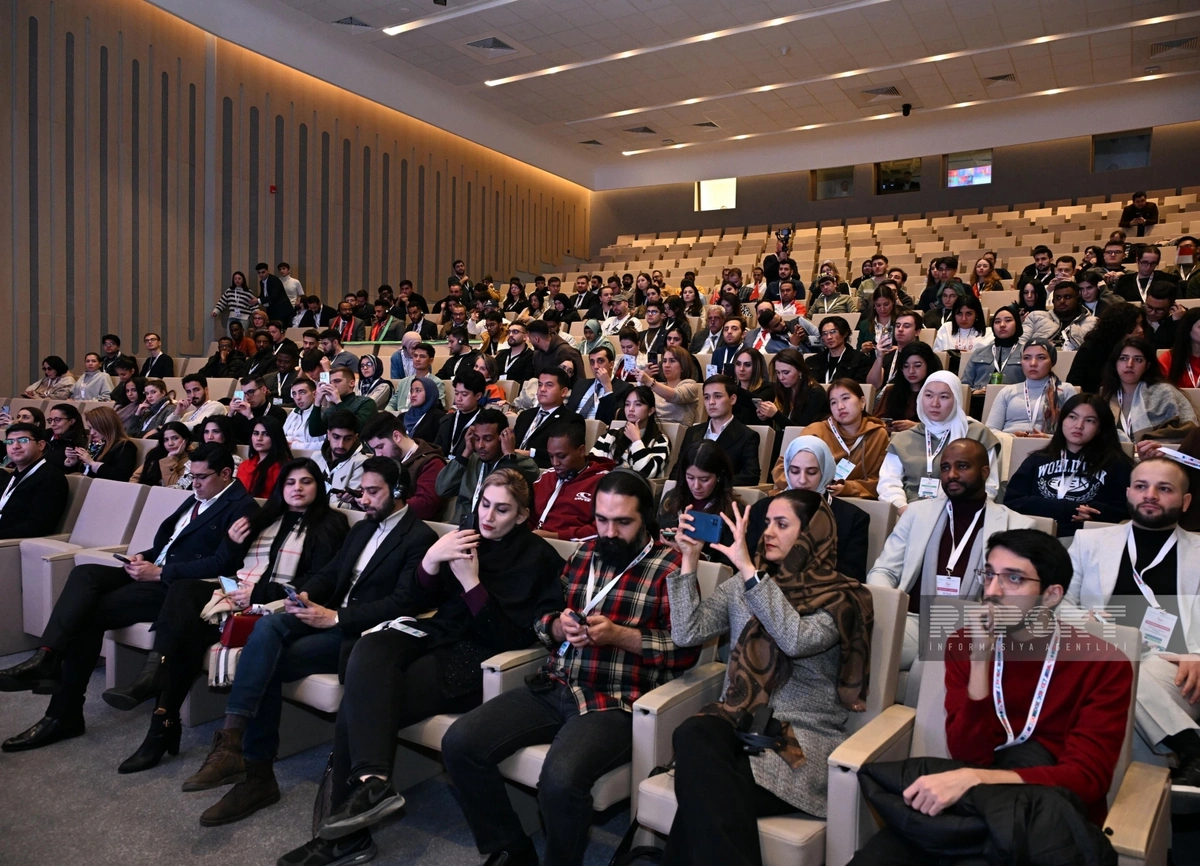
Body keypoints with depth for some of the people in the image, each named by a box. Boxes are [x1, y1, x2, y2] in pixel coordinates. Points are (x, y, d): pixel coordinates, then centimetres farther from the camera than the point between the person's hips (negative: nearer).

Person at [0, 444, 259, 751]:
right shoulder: (198, 498, 20)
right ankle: (46, 658, -30)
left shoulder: (241, 507, -10)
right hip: (153, 571, 9)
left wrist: (159, 572, -19)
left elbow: (222, 563, -19)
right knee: (84, 574, -16)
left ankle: (64, 714, -13)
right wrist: (144, 556, 2)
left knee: (89, 613, -19)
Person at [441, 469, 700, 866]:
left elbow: (685, 651, -8)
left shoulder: (669, 567, -4)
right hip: (553, 688, 6)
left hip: (614, 702, -6)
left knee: (560, 780, -32)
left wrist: (619, 635, -16)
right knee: (459, 743, -9)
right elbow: (542, 619, 19)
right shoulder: (584, 554, 13)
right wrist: (558, 627, -4)